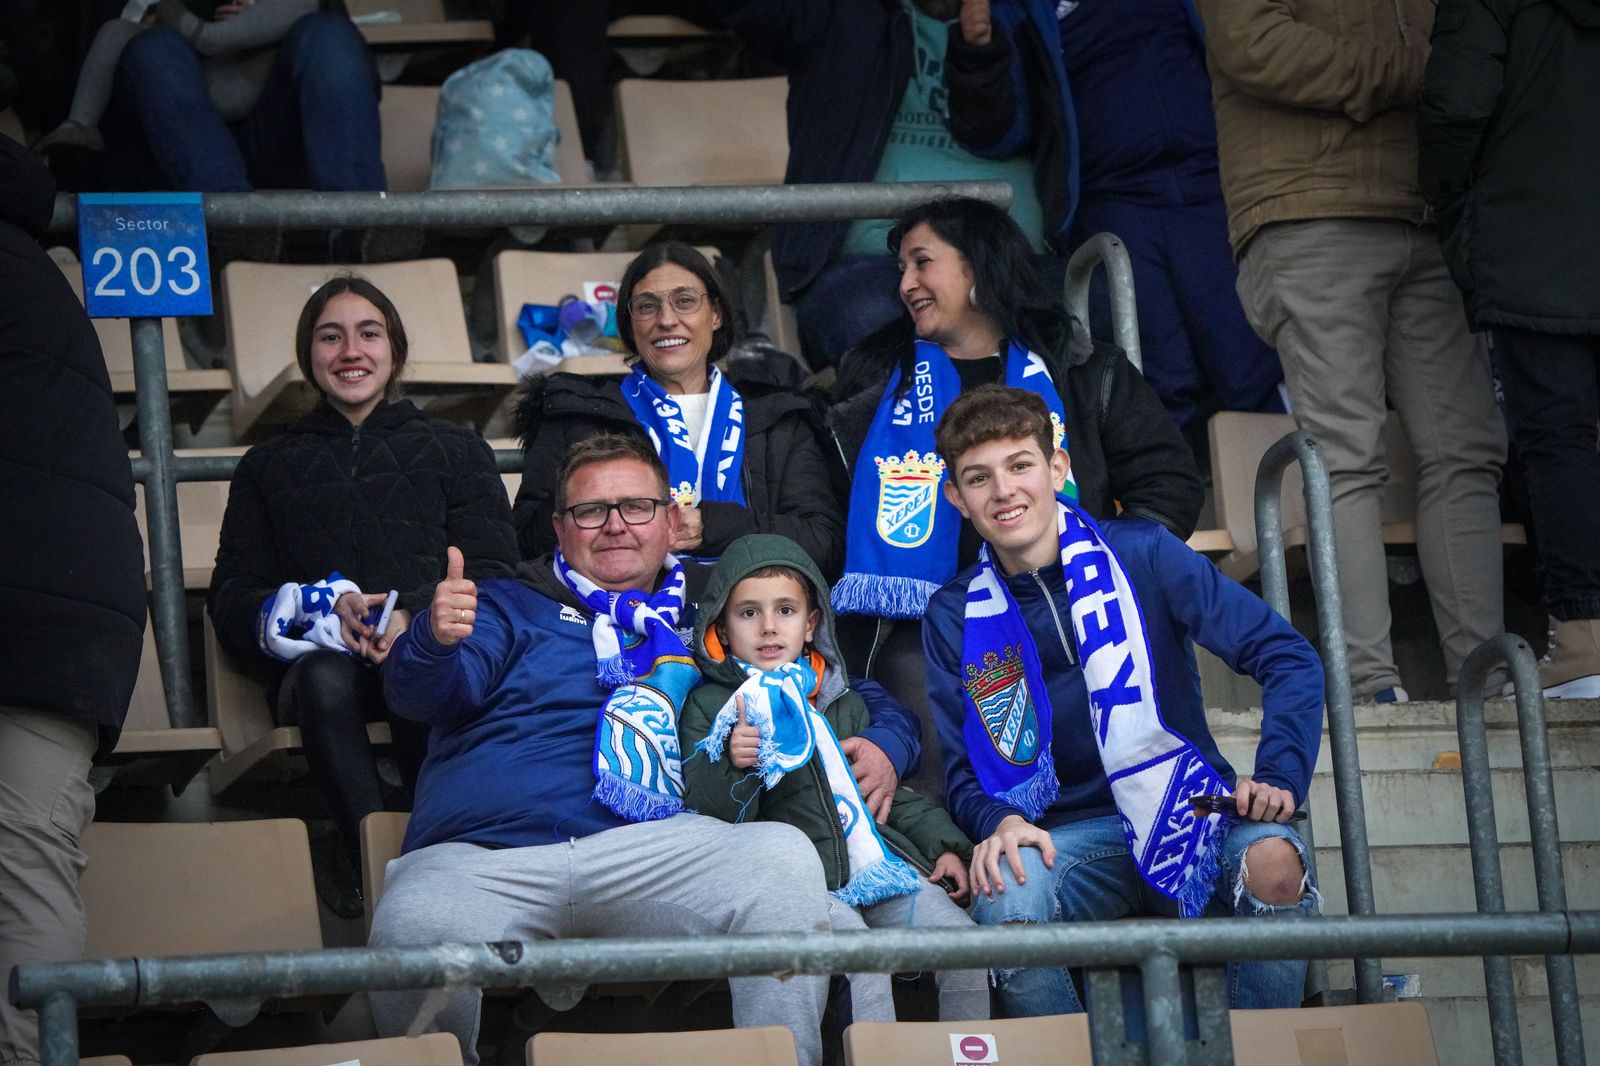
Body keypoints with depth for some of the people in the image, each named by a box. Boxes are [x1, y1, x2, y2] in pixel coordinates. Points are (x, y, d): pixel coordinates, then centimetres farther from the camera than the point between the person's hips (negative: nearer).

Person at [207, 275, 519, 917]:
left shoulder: (455, 450, 24)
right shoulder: (269, 467, 26)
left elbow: (493, 573, 10)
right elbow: (231, 605, 14)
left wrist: (413, 616, -12)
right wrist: (321, 607, -8)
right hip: (322, 662, 1)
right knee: (325, 673, -37)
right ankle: (370, 859, -43)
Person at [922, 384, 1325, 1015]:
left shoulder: (1140, 554, 1)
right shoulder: (955, 619, 8)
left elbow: (1288, 658, -1)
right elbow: (965, 773, 9)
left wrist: (1279, 776, -16)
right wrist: (999, 820, -15)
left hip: (1188, 808, 0)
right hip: (1070, 837, 1)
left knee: (1272, 860, -35)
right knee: (1004, 903, -34)